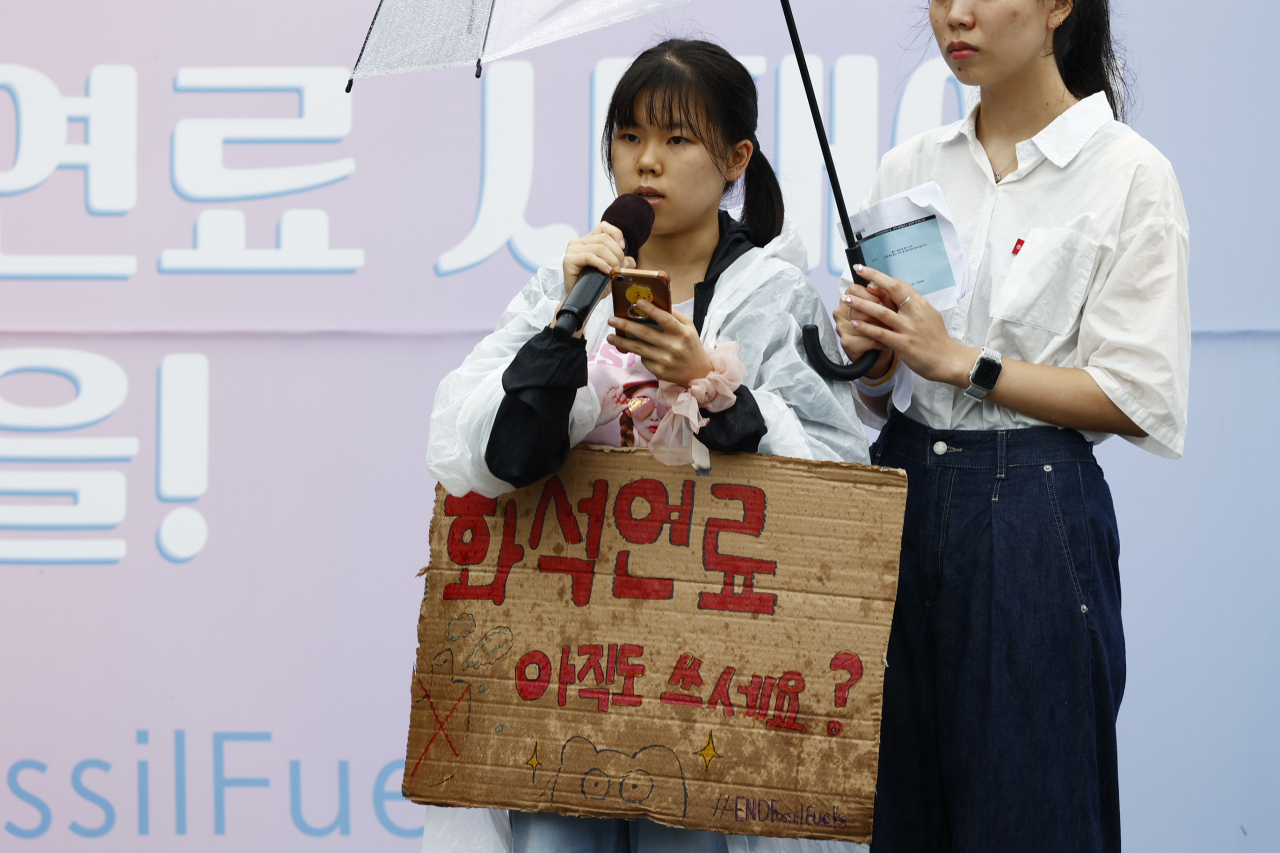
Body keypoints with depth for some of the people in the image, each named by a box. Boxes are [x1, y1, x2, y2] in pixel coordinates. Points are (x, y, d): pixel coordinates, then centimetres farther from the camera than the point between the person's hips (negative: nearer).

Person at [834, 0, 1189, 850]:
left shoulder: (1130, 173, -5)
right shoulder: (911, 167, 11)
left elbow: (1135, 398, -11)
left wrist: (959, 362, -13)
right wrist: (872, 357, -5)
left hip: (1033, 512, -5)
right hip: (905, 493, 5)